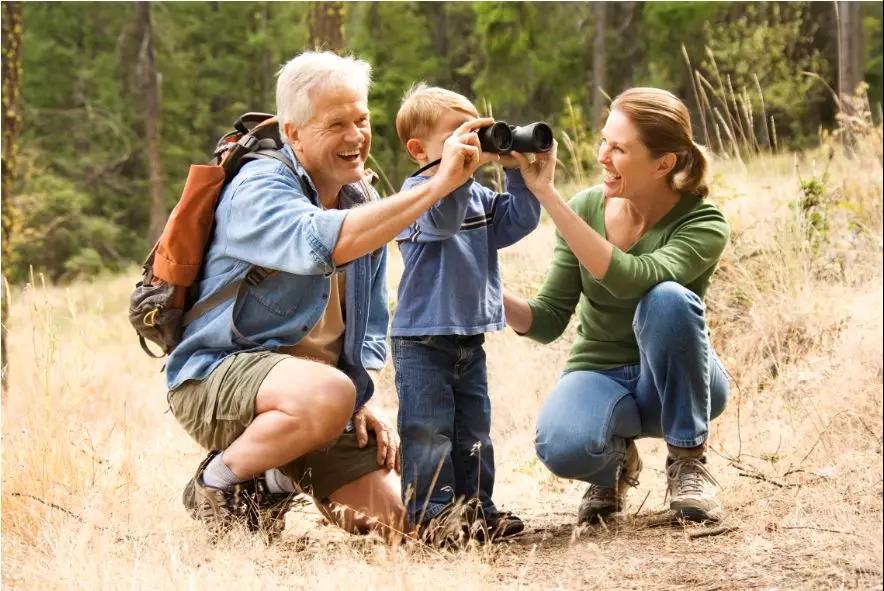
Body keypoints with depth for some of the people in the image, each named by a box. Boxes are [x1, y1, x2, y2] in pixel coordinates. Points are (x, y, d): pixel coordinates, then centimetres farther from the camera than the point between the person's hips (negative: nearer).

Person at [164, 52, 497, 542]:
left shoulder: (363, 206, 12)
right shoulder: (259, 189, -15)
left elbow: (369, 325, 20)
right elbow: (324, 243, -37)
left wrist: (361, 401, 2)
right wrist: (438, 185, -38)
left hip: (313, 380, 8)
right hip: (218, 376, -8)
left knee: (390, 519, -4)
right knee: (328, 393, -38)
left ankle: (273, 482, 23)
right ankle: (218, 483, -12)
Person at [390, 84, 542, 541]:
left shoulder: (479, 196, 12)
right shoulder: (418, 191, -13)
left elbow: (518, 220, 6)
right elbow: (442, 218, -32)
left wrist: (515, 172, -3)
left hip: (470, 337, 8)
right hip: (422, 338, -8)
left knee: (473, 431, 13)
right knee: (428, 431, -5)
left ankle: (475, 507, 19)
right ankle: (430, 513, -2)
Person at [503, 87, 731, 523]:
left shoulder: (703, 225, -17)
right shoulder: (587, 207, -6)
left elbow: (627, 279, -38)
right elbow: (547, 322, -4)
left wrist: (549, 196, -40)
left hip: (675, 384, -2)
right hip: (599, 373, 2)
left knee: (668, 299, -35)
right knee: (562, 448, -34)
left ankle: (688, 460, -15)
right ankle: (616, 462, 6)